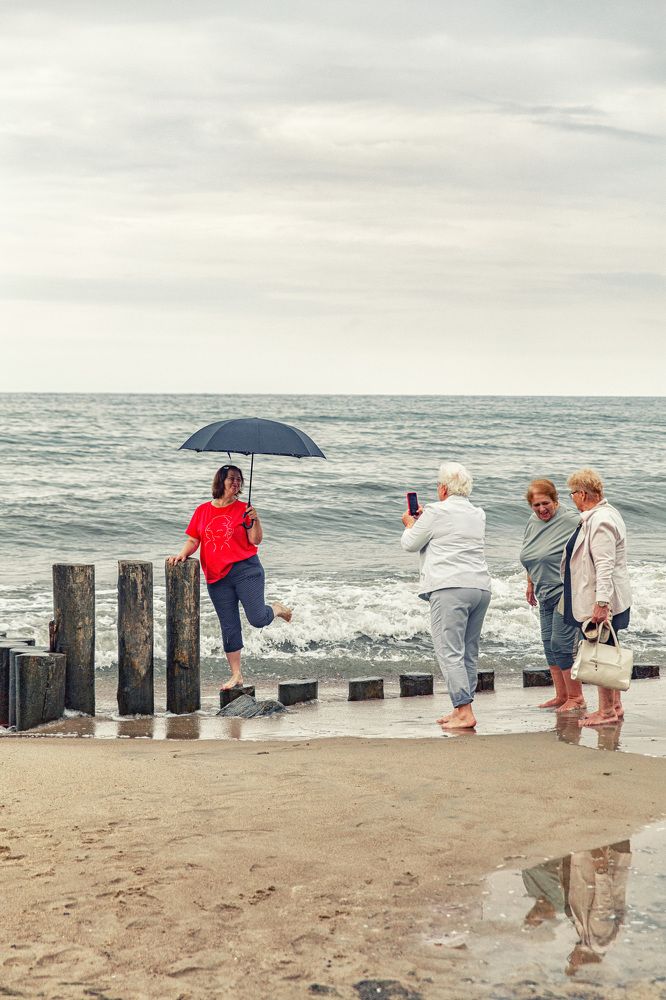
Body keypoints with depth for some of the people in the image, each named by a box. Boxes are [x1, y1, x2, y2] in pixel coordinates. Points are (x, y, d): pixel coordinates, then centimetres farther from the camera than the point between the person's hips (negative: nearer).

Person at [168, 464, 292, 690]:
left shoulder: (243, 509, -1)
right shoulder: (203, 510, 8)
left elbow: (255, 540, -6)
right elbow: (193, 540, 9)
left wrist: (255, 520, -20)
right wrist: (183, 554, -8)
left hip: (245, 570, -3)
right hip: (217, 578, 3)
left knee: (257, 619, -14)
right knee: (229, 627, 6)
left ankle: (276, 609, 21)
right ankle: (236, 675, 15)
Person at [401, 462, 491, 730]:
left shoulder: (436, 512, -4)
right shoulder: (477, 515, 18)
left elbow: (410, 544, 5)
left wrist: (410, 524, 25)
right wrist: (422, 520, 37)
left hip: (450, 588, -8)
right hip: (481, 587, 8)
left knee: (450, 653, -8)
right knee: (468, 653, 13)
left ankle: (465, 712, -15)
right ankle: (461, 709, 17)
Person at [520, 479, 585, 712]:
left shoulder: (571, 521, -14)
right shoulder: (532, 522, 11)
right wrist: (530, 583, 27)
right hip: (545, 594, 8)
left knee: (562, 644, -10)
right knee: (549, 645, 9)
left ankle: (576, 697, 1)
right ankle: (561, 696, 18)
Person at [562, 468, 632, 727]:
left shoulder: (600, 521, -19)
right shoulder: (602, 514, 15)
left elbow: (605, 566, -26)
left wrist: (601, 603, -30)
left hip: (602, 602, -11)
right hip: (601, 600, 11)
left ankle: (607, 711, 1)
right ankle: (615, 706, 23)